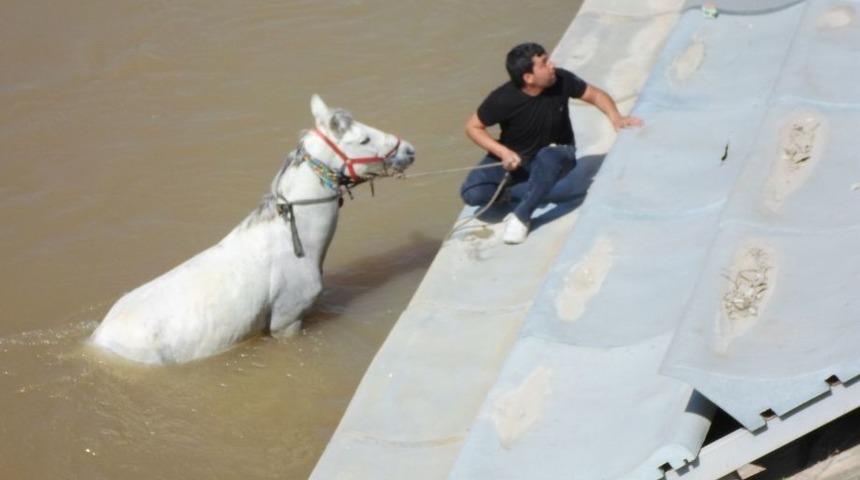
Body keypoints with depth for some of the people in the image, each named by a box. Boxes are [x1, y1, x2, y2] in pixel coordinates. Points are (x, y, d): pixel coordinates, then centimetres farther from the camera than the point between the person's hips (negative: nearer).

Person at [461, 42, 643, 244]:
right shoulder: (503, 99, -24)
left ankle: (521, 216, -21)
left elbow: (595, 94, -1)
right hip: (514, 157, 0)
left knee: (547, 158, -40)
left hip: (556, 153, 0)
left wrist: (615, 117, -19)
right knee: (472, 193, -25)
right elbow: (473, 127, -11)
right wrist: (503, 152, -24)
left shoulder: (561, 80, -18)